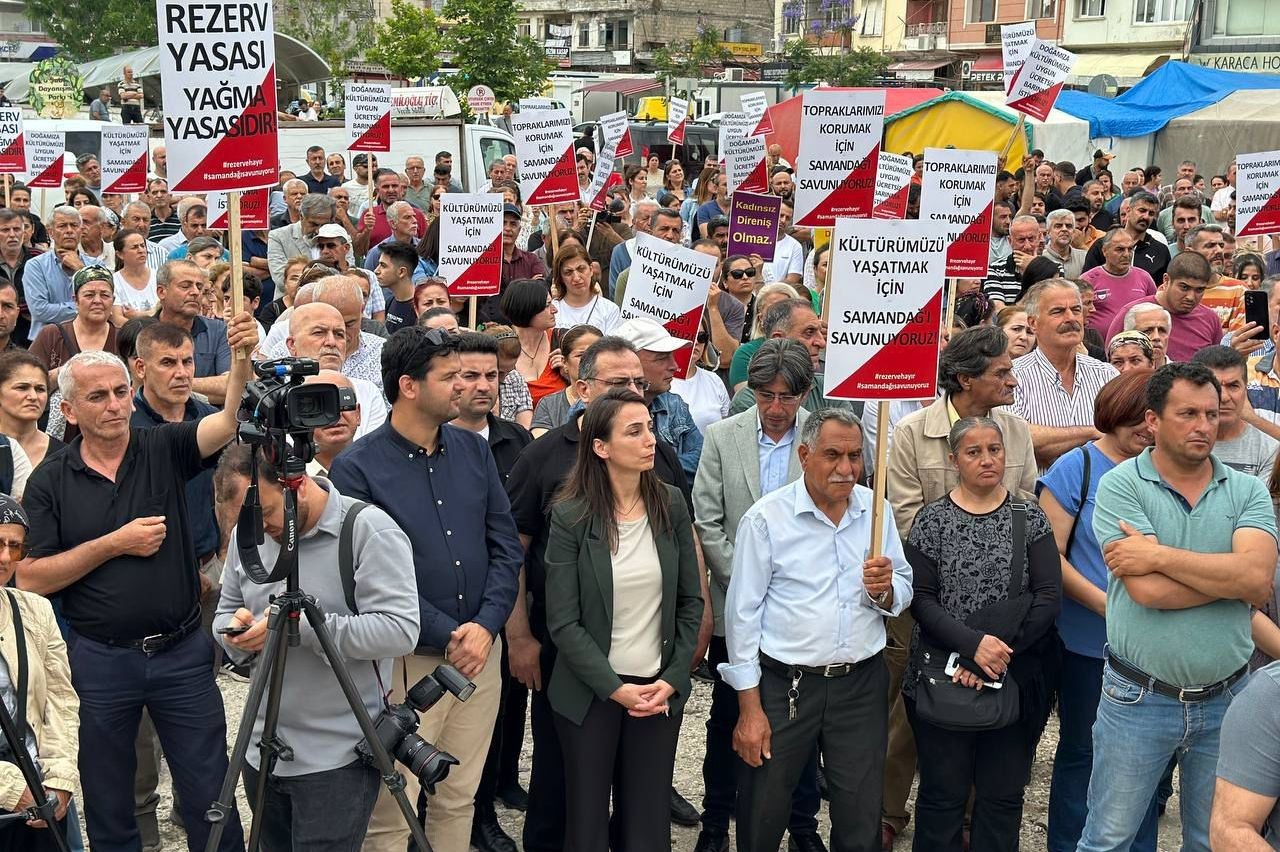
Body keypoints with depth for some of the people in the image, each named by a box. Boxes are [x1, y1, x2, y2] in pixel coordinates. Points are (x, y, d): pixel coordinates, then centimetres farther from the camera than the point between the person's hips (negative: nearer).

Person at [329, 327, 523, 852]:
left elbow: (506, 547, 4)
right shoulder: (357, 468, -10)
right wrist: (448, 635, -14)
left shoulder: (474, 450, 6)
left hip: (480, 653, 5)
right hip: (405, 660, -5)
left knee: (459, 801, 16)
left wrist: (485, 625, -9)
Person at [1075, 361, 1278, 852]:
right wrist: (1231, 574, -11)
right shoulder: (1120, 485, -8)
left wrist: (1159, 556, -19)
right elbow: (1147, 591, -20)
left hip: (1225, 700, 3)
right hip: (1139, 699, -3)